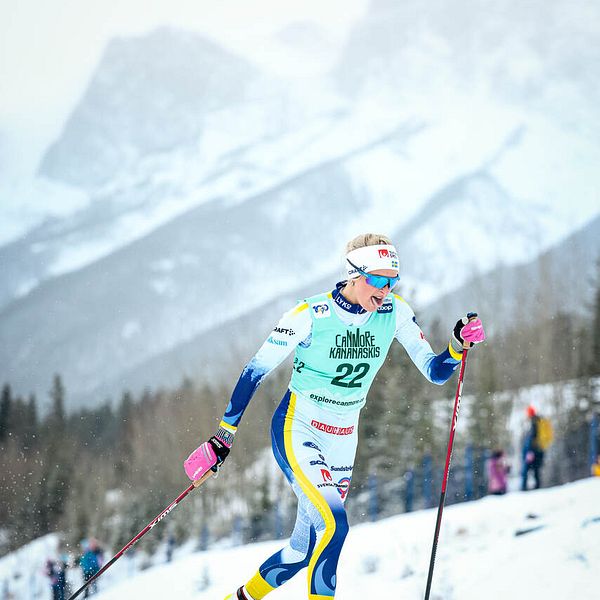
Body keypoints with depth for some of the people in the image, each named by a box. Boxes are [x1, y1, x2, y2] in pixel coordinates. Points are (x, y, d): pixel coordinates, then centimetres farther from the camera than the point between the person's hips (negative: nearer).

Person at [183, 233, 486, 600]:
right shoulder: (311, 315, -19)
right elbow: (256, 372, -11)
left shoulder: (395, 313, -7)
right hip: (297, 429, -5)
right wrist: (224, 435, -12)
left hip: (342, 439, 5)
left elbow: (434, 371, -3)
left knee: (304, 549, 9)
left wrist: (458, 346, -24)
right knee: (333, 524, -26)